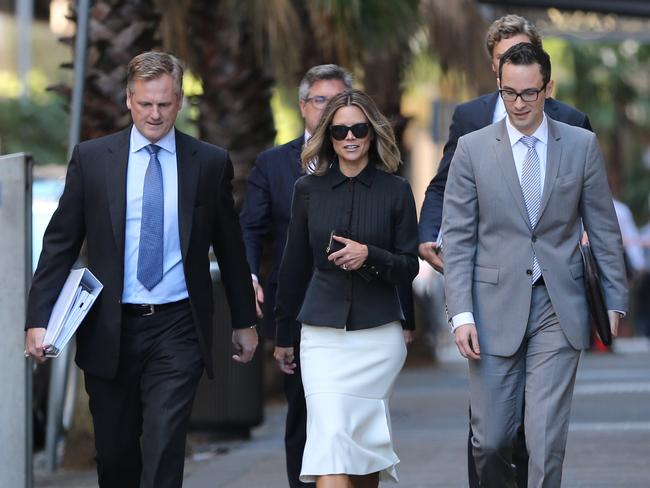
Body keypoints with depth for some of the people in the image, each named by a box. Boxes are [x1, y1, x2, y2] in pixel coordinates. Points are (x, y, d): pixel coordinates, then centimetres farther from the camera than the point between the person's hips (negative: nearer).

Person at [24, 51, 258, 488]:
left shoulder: (211, 163, 3)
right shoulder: (92, 158, 2)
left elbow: (230, 248, 12)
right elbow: (60, 243, 2)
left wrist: (244, 321, 17)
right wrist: (39, 318, -6)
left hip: (177, 330, -1)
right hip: (110, 331, 1)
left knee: (164, 449, -12)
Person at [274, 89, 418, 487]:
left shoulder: (396, 190, 2)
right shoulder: (309, 190, 6)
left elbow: (410, 268, 2)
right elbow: (295, 267, 13)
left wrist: (370, 256, -18)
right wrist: (284, 335, 17)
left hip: (379, 334, 0)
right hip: (323, 335, 0)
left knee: (366, 440, 6)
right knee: (329, 438, -13)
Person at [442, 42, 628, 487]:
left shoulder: (582, 145, 4)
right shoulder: (473, 149, 2)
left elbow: (604, 230, 9)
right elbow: (458, 238, 1)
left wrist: (615, 302, 6)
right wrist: (461, 313, -7)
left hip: (559, 308, 0)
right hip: (496, 306, 0)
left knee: (547, 439, -7)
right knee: (490, 441, 2)